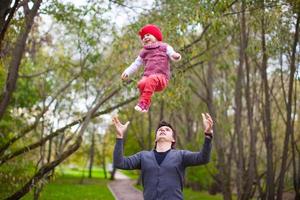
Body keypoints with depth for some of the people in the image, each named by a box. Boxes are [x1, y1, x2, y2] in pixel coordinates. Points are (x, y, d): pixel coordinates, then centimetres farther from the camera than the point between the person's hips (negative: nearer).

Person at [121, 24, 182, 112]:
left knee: (152, 79, -40)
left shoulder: (164, 47, 18)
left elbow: (173, 55, 4)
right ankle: (147, 103, -16)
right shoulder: (144, 52, 29)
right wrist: (127, 72, 16)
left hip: (161, 76, -3)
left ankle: (143, 102, -43)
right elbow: (136, 64, 31)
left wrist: (176, 56, -20)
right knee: (141, 83, -34)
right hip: (147, 75, 3)